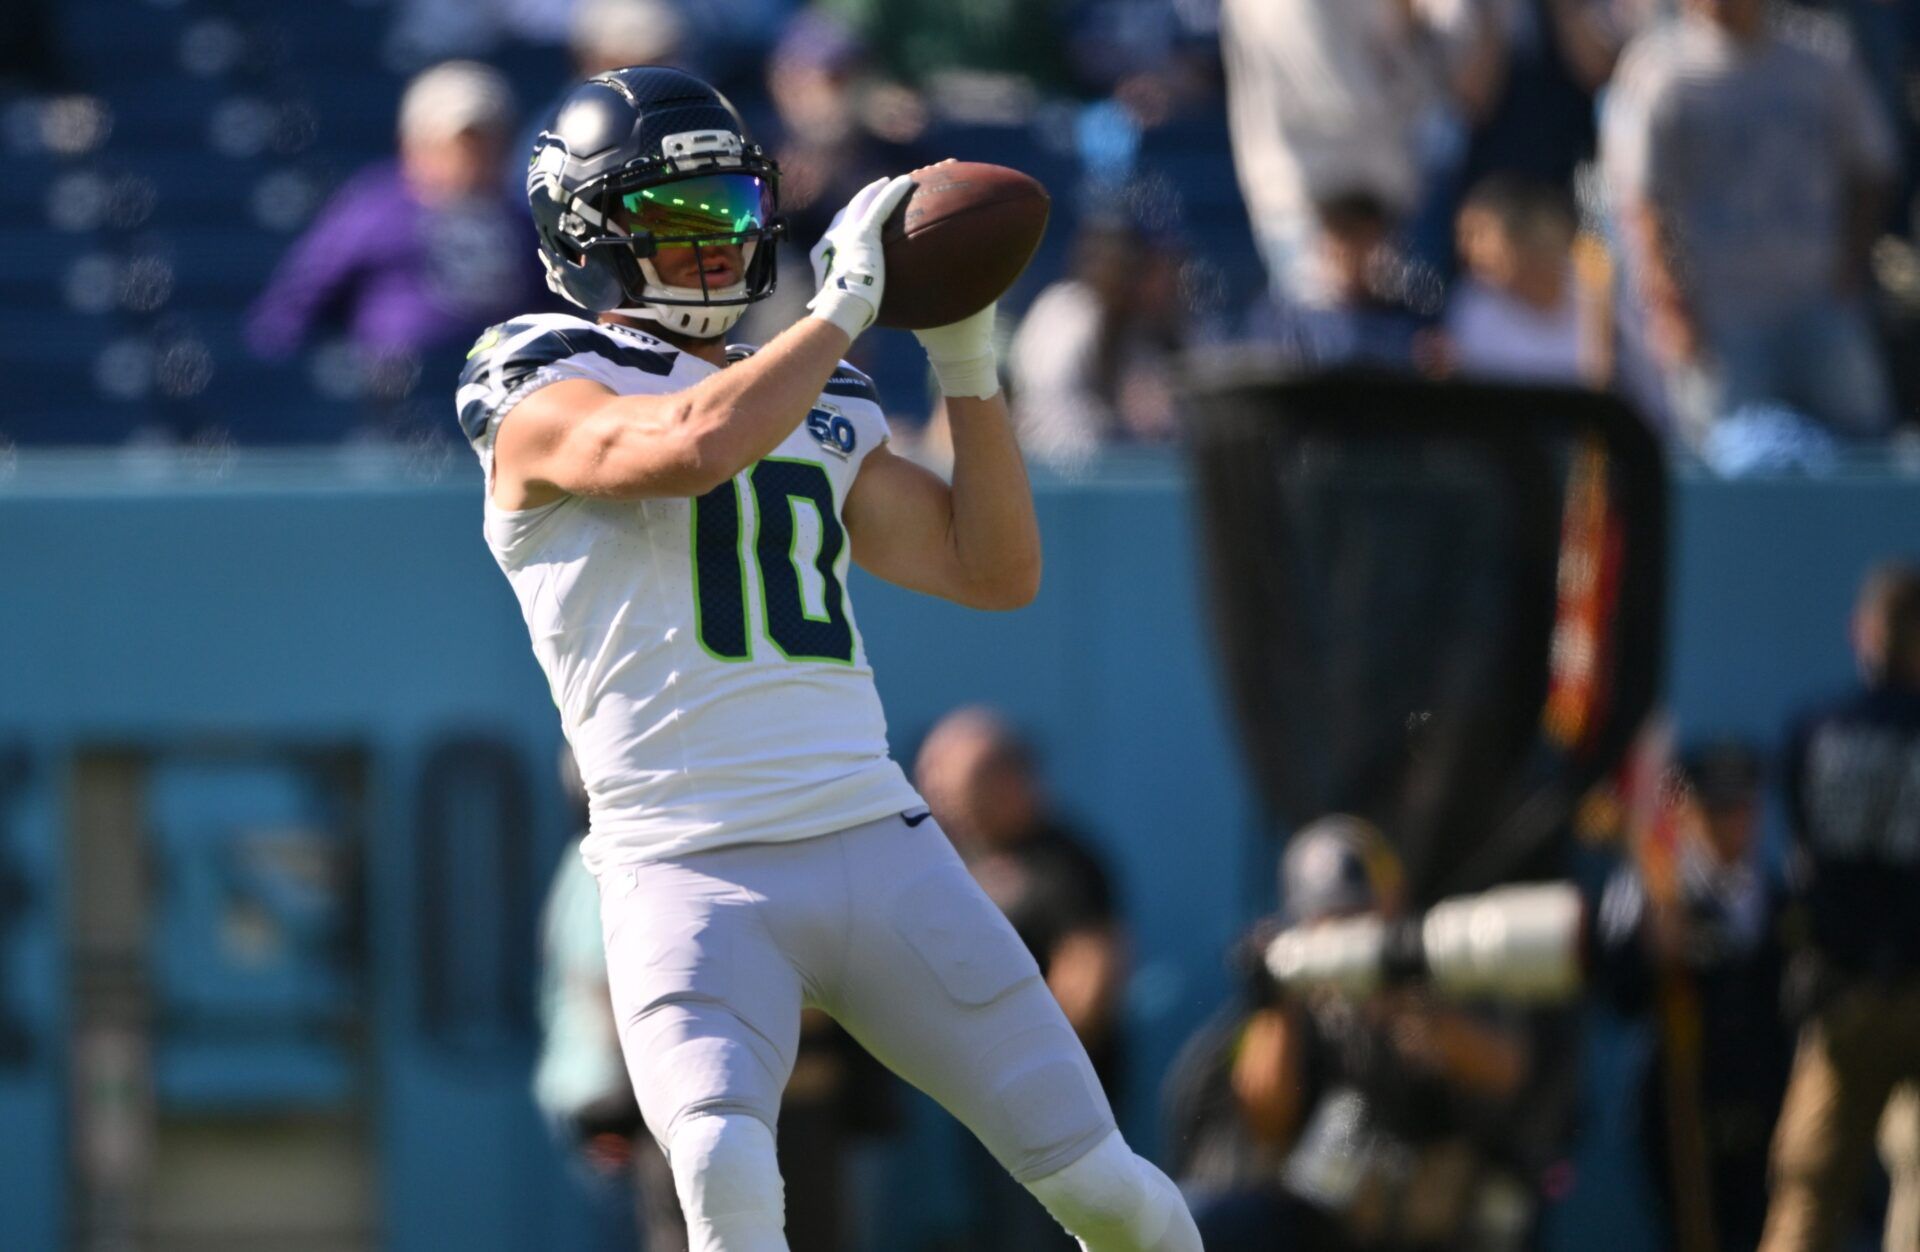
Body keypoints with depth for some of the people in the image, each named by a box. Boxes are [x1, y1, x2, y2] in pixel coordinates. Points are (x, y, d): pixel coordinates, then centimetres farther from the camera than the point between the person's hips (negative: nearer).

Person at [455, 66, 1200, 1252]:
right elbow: (692, 445, -22)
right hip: (692, 872, -5)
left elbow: (1000, 569, 18)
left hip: (877, 843, 5)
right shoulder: (544, 401, 0)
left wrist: (967, 361, 9)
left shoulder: (820, 412, 19)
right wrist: (846, 303, -11)